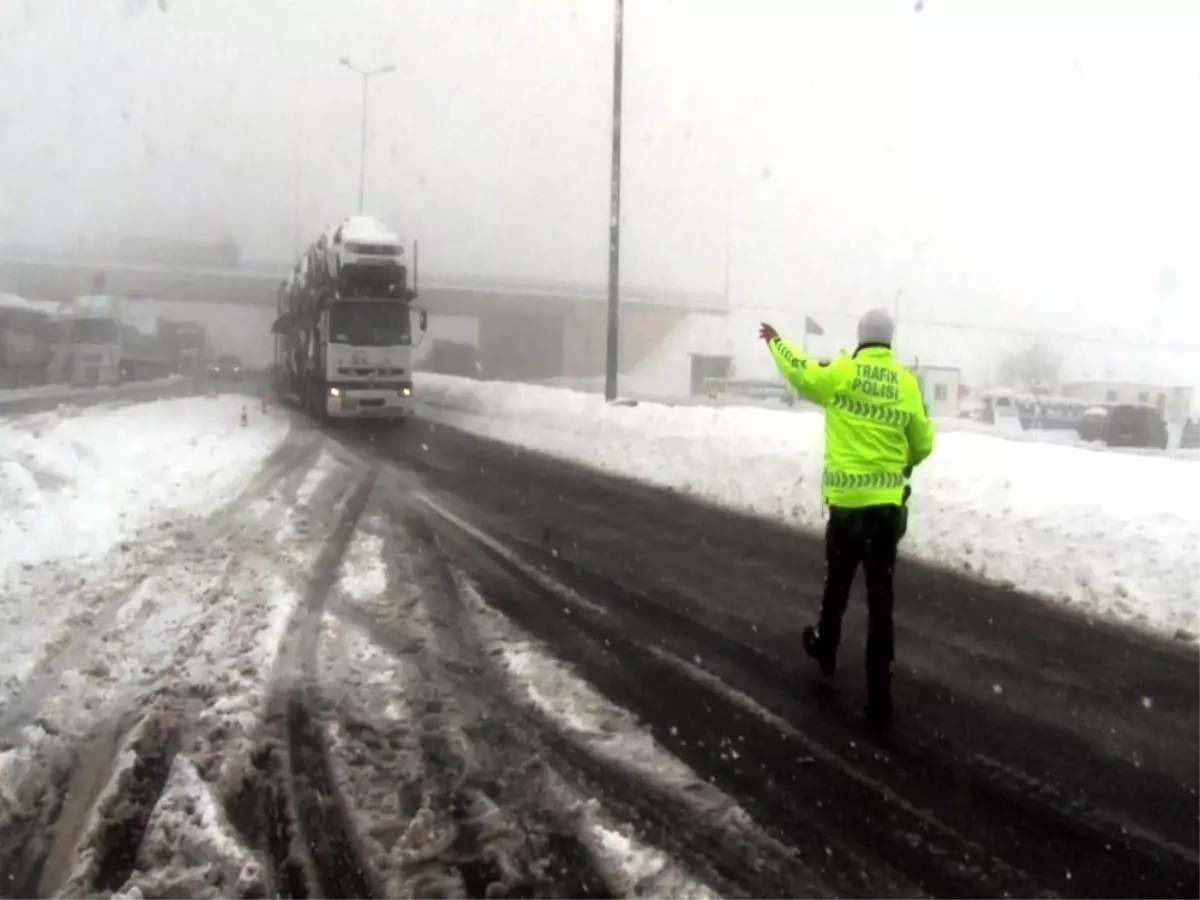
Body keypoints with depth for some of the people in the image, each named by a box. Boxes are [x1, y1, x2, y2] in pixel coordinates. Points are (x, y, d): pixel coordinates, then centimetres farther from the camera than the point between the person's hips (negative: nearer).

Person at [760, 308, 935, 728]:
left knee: (837, 580, 21)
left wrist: (775, 340, 30)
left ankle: (825, 647, 43)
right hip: (887, 502, 1)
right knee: (880, 597, 1)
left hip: (845, 499, -1)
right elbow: (923, 444, 7)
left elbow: (799, 370, 11)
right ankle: (878, 695, 1)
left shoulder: (841, 372, -6)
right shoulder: (908, 383, -1)